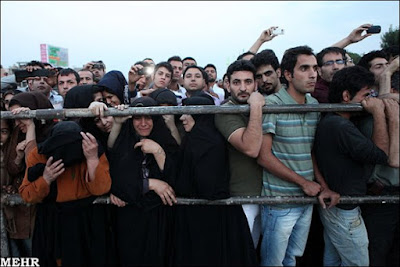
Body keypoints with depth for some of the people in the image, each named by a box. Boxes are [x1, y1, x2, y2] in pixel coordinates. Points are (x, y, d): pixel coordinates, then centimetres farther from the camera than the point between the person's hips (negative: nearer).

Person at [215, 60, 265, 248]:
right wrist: (256, 106, -28)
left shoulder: (257, 110, 6)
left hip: (262, 194, 7)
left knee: (252, 252, 23)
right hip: (241, 198, -7)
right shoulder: (225, 112, -17)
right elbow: (251, 148, -32)